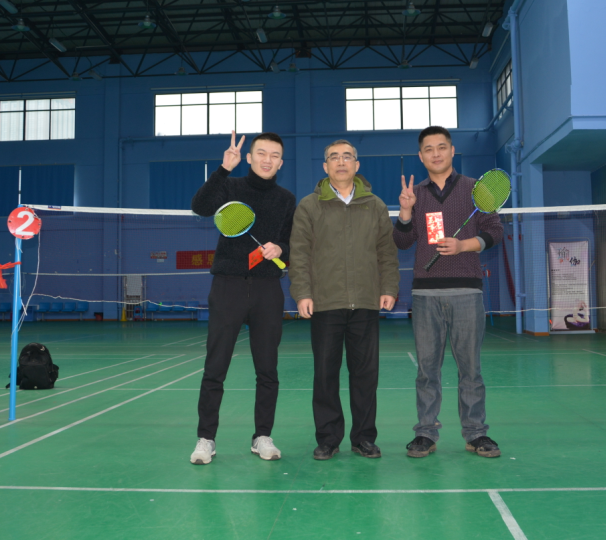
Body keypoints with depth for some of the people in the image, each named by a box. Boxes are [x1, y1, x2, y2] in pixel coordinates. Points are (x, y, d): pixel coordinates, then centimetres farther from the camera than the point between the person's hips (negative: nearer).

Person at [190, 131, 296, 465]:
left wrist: (280, 249, -10)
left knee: (267, 369, 6)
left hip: (268, 290, 2)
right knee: (215, 368, 0)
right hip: (228, 286, -2)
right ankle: (206, 438, 11)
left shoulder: (286, 200, 12)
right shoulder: (231, 188, 5)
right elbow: (200, 206, -15)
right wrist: (224, 169, -24)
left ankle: (262, 437, 20)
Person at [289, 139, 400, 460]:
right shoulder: (309, 207, 6)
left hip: (366, 304, 2)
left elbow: (387, 253, 12)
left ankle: (364, 437, 19)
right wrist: (302, 293, -8)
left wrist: (389, 289, 2)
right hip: (325, 304, -1)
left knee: (365, 373, 6)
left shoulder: (376, 207, 13)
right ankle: (328, 439, 15)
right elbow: (299, 255, 1)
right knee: (325, 373, 3)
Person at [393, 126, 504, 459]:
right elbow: (402, 242, 9)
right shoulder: (413, 194, 12)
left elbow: (494, 232, 4)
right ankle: (426, 434, 13)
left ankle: (475, 433, 14)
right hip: (425, 292, 2)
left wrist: (463, 245, -12)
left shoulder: (473, 189, 7)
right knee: (427, 365, 5)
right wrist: (405, 211, -7)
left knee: (470, 366, 3)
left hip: (466, 290, -1)